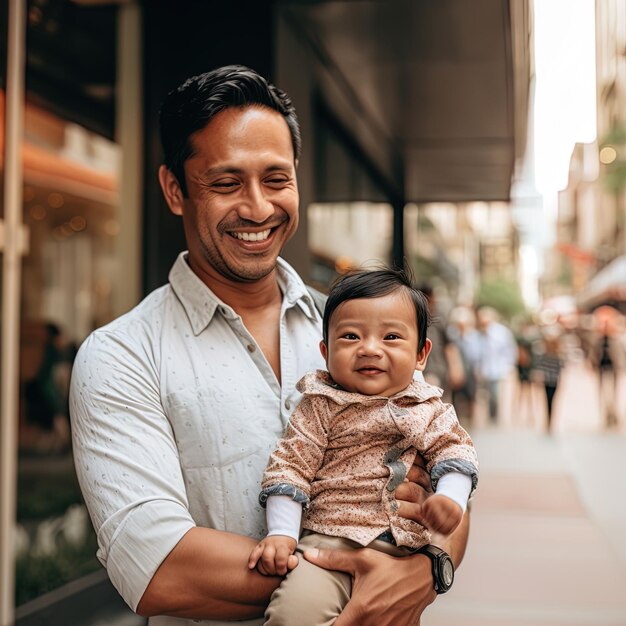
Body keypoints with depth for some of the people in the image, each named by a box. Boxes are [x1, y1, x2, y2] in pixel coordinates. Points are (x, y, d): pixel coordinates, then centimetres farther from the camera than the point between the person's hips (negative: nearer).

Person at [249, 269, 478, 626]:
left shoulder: (430, 409, 10)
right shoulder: (322, 407, 0)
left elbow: (454, 449, 10)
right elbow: (291, 465, -3)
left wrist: (451, 497, -11)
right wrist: (281, 533, -13)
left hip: (407, 550, 4)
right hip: (333, 540, -4)